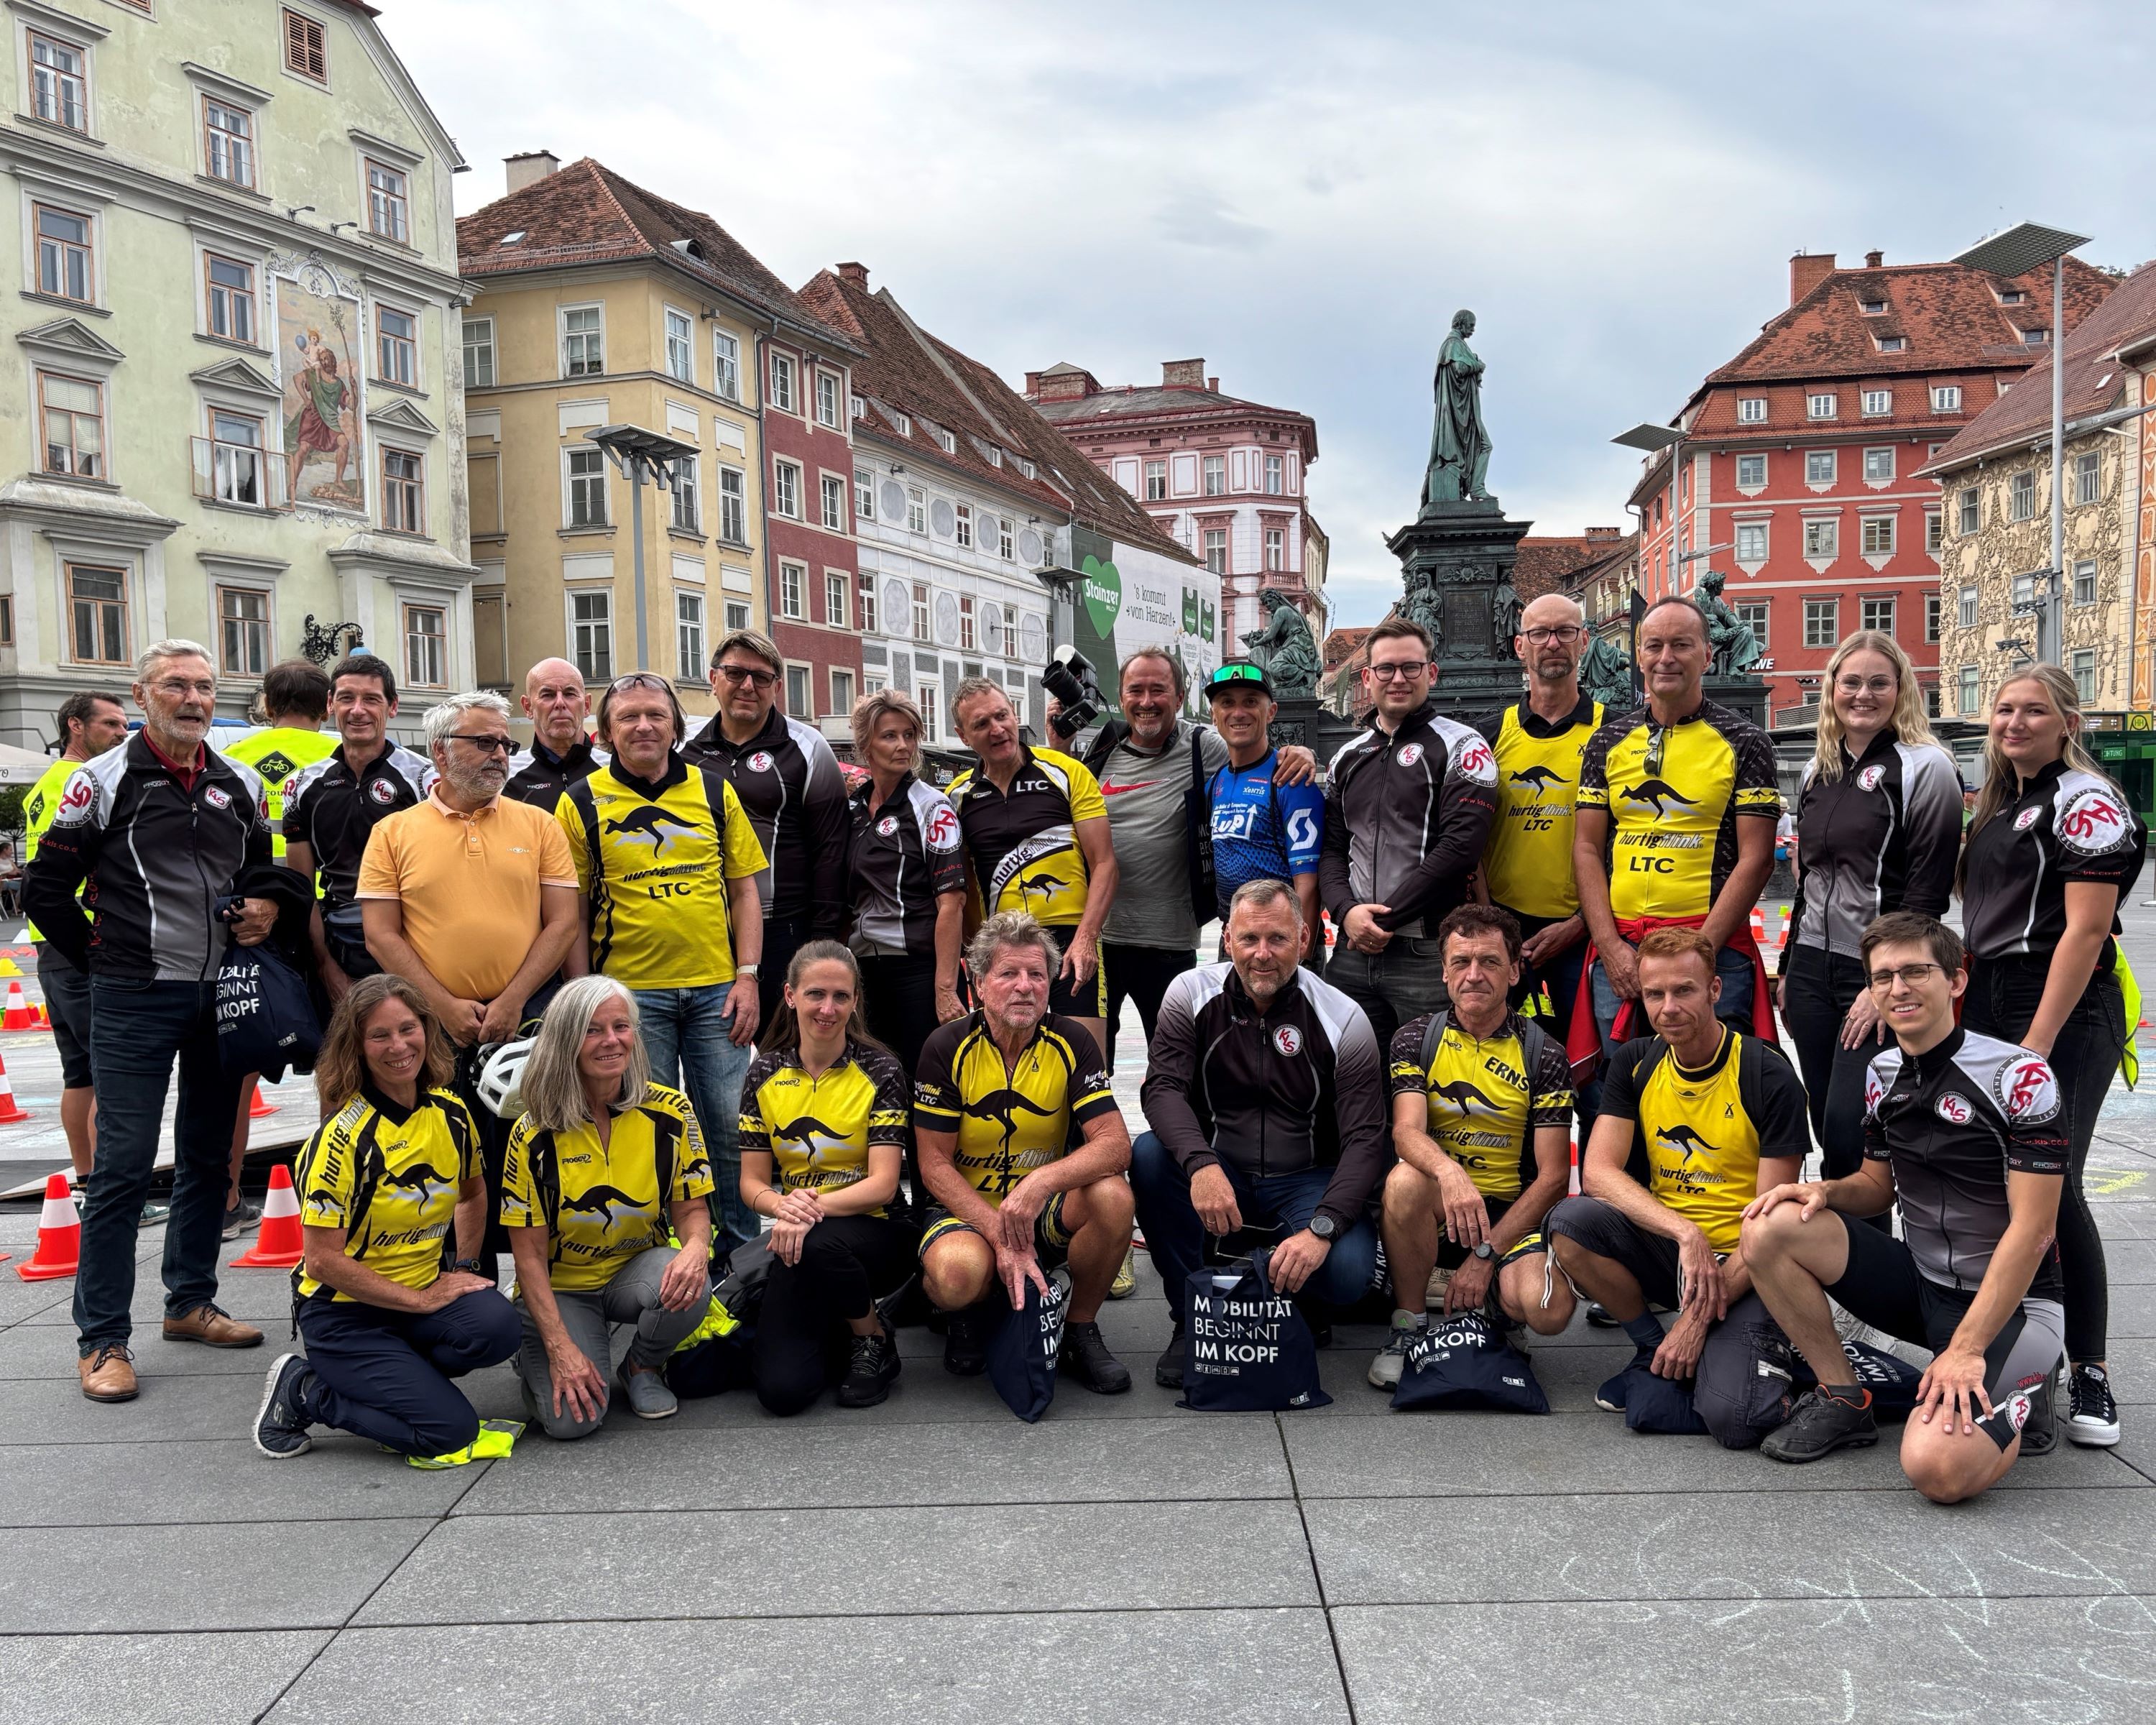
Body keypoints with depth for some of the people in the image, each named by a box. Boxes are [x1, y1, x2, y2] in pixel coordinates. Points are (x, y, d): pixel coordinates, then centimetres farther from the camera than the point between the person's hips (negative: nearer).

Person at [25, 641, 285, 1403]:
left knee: (209, 1159, 13)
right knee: (123, 1165, -5)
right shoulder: (104, 781, -4)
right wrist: (102, 959, -2)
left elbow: (266, 870, 22)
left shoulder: (240, 785, 10)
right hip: (136, 1004, -5)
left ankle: (190, 1303, 27)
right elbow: (46, 886, -3)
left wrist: (266, 906, 1)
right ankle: (102, 1339, 4)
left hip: (223, 998, 5)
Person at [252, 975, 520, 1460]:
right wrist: (422, 1299, -16)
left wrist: (463, 1270, 7)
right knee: (450, 1429, -19)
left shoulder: (450, 1113, 0)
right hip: (342, 1311, -5)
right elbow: (324, 1260, -18)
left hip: (426, 1289, 5)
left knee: (497, 1327, -28)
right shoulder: (344, 1137, -19)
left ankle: (394, 1378, 2)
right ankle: (302, 1392, 3)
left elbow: (472, 1193, 20)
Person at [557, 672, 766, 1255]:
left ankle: (744, 1252, 20)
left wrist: (747, 976, 0)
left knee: (731, 1126, 5)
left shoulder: (715, 791, 7)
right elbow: (573, 911, 2)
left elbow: (743, 890, 8)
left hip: (716, 988, 2)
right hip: (629, 993, -1)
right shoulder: (581, 803, 1)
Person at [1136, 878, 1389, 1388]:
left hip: (1306, 1182, -1)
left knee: (1347, 1270, -30)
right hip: (1218, 1171, 2)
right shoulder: (1191, 994, -7)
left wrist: (1321, 1229, -31)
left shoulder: (1343, 1020, -11)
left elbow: (1365, 1140, -16)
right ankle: (1192, 1318, -10)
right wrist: (1201, 1164, -40)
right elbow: (1163, 1088, -19)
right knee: (1149, 1154, -29)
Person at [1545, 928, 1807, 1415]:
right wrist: (1687, 1233, -26)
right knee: (1570, 1221, -27)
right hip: (1664, 1247, 4)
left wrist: (1698, 1319, -19)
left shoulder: (1769, 1077, -12)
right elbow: (1597, 1172, -9)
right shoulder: (1635, 1064, 1)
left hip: (1739, 1265, -4)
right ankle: (1654, 1350, -2)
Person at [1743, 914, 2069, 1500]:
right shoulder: (1883, 1074, 3)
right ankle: (1843, 1400, -1)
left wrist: (1965, 1350, -24)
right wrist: (1827, 1191, -10)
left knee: (1938, 1467, -29)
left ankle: (2020, 1399, 6)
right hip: (1920, 1284, 6)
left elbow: (2031, 1229, -19)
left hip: (2011, 1301, -6)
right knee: (1772, 1227, -17)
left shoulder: (2021, 1076, -17)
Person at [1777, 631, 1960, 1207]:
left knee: (1849, 1128, -10)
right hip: (1812, 966, 7)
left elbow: (1928, 891, -12)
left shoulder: (1925, 768, -6)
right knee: (1827, 1128, 9)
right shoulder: (1820, 768, 15)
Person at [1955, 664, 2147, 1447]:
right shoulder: (1995, 802, 17)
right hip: (1988, 1002, 7)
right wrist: (1960, 1000, 13)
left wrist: (2038, 1044, -19)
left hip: (2064, 1013, -7)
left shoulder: (2086, 802, -8)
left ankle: (2089, 1373, 2)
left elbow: (2085, 931, -15)